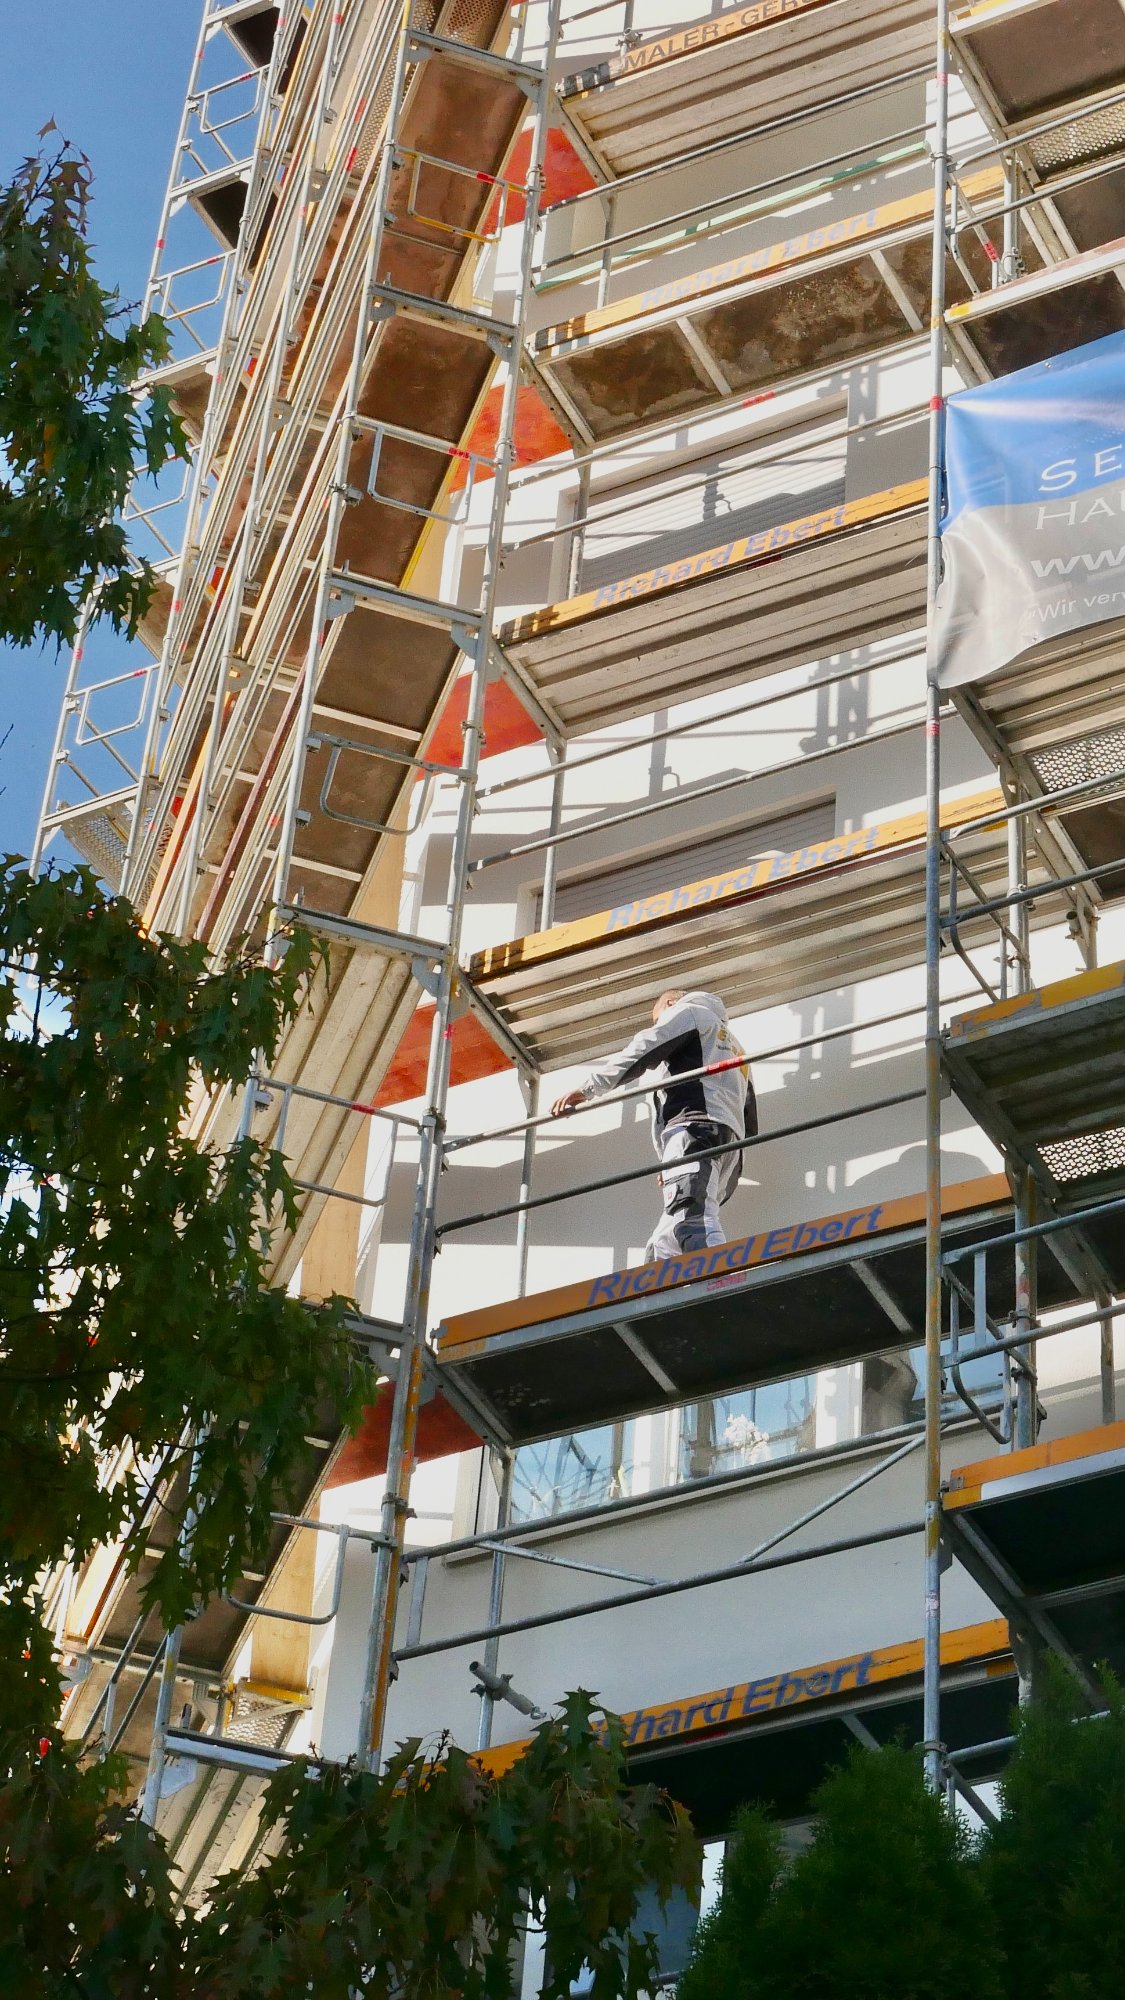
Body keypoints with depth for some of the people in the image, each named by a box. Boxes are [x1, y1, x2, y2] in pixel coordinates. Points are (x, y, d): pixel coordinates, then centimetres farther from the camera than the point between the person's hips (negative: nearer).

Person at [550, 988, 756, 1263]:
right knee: (662, 1248, -2)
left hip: (694, 1128, -9)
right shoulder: (733, 1046, 42)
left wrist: (587, 1089, 2)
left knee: (694, 1228, -30)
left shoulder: (689, 1012, 19)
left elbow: (643, 1051, 2)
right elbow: (749, 1124, 33)